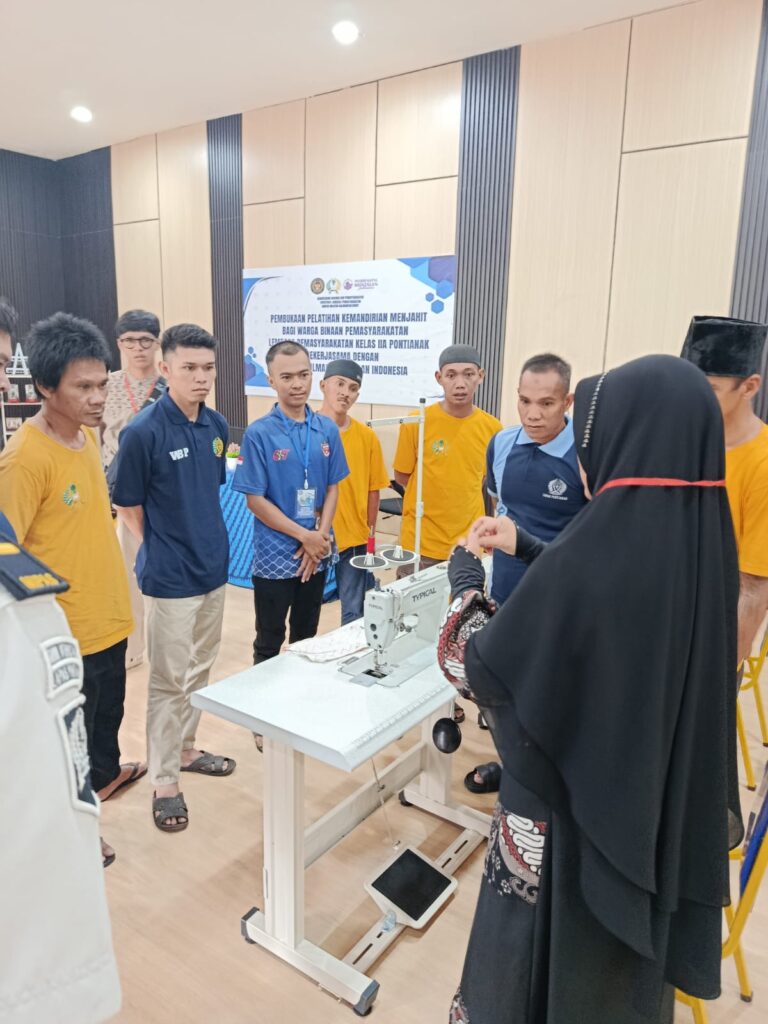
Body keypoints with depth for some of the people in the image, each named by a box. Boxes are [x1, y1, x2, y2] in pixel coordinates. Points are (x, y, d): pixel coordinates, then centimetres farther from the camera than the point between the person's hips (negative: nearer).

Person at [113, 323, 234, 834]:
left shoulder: (218, 426, 1)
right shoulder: (143, 432, -18)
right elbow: (129, 506, -8)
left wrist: (208, 540, 11)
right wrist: (164, 549, -1)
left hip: (214, 567, 7)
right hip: (170, 576, -6)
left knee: (200, 669, 20)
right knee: (169, 680, 6)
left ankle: (186, 749, 39)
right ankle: (165, 781, 22)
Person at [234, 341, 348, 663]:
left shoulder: (327, 429, 1)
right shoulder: (259, 433, -12)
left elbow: (333, 488, 5)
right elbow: (255, 499, -12)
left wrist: (321, 535, -8)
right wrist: (304, 536, -14)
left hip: (316, 553, 4)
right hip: (275, 555, -4)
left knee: (307, 639, 19)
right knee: (269, 643, 10)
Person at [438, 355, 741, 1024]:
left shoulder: (593, 551, -31)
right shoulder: (704, 539, -8)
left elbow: (474, 664, -20)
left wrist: (466, 579, -3)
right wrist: (527, 549, 12)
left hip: (570, 794, -6)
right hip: (666, 789, 7)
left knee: (548, 936, 19)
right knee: (624, 937, 29)